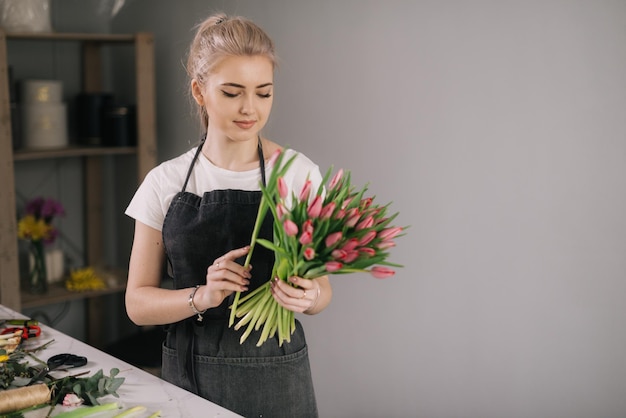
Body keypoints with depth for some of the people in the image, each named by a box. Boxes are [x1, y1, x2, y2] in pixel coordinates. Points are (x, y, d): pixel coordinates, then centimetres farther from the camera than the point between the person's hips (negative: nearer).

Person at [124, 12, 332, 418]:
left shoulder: (299, 174, -7)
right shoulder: (165, 182, -4)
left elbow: (321, 289, 0)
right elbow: (138, 302, -2)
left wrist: (307, 295, -22)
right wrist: (201, 297, -20)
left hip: (274, 377, -1)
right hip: (187, 374, 1)